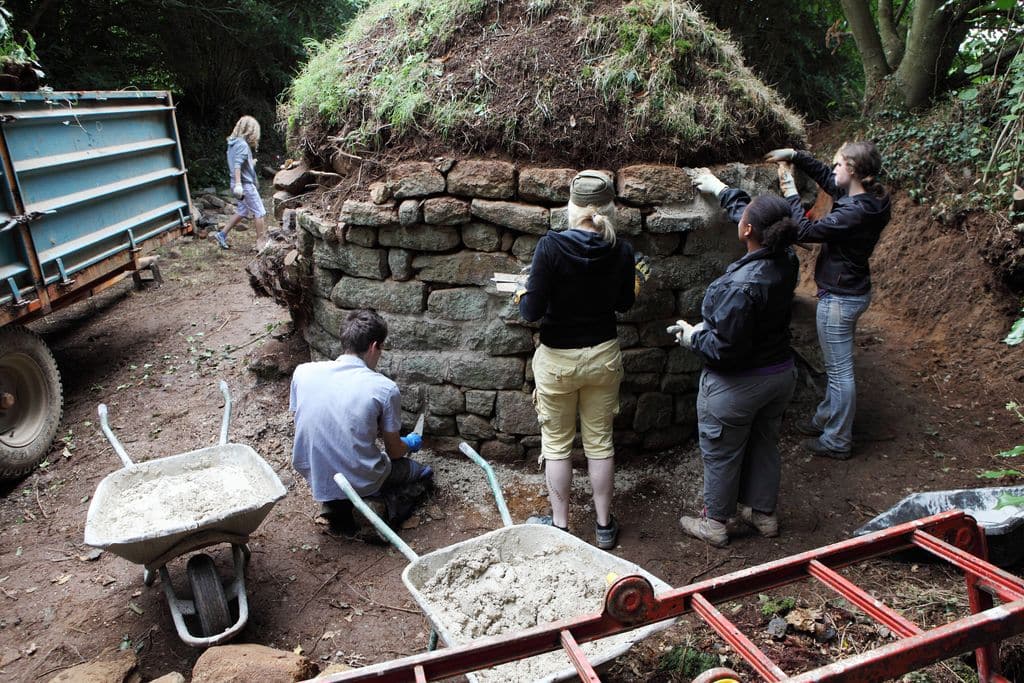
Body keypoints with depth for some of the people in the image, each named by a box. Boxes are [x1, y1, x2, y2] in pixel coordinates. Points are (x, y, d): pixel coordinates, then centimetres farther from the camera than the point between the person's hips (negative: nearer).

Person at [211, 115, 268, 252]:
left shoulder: (233, 143, 11)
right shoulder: (242, 144, -17)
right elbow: (237, 165, -26)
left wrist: (251, 163, 21)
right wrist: (238, 184, -32)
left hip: (241, 184, 9)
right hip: (245, 184, -9)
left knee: (242, 211, 19)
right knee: (259, 212, -2)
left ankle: (222, 234, 21)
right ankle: (262, 243, 2)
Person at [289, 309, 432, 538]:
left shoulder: (302, 372, -6)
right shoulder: (385, 389, -16)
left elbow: (306, 427, 10)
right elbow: (394, 451, -3)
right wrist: (410, 444, 22)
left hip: (314, 477, 4)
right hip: (361, 482, -3)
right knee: (424, 474, 23)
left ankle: (334, 506, 12)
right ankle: (383, 508, -3)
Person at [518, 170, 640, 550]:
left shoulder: (551, 247, -20)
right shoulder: (621, 252, -8)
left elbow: (532, 312, -20)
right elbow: (624, 304, 7)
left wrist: (523, 297, 2)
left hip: (558, 359, -3)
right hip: (603, 355, 3)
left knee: (557, 444, 14)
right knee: (600, 441, 16)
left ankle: (560, 524, 27)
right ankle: (604, 525, 29)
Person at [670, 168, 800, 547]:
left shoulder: (741, 285, -33)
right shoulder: (786, 261, -8)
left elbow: (725, 348, -29)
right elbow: (761, 218, 12)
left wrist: (692, 335, -10)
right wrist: (721, 189, 22)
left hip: (736, 384, -8)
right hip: (781, 374, 8)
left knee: (722, 454, 13)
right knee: (765, 445, 25)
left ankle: (717, 523, 33)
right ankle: (764, 513, 44)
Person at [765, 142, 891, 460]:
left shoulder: (855, 213, -28)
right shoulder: (869, 200, 1)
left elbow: (806, 231, -25)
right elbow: (825, 176, 14)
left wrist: (791, 195, -14)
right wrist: (795, 155, 7)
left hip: (839, 299, -10)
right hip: (853, 292, 10)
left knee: (840, 371, 4)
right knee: (837, 366, 24)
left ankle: (837, 441, 19)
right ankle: (826, 418, 43)